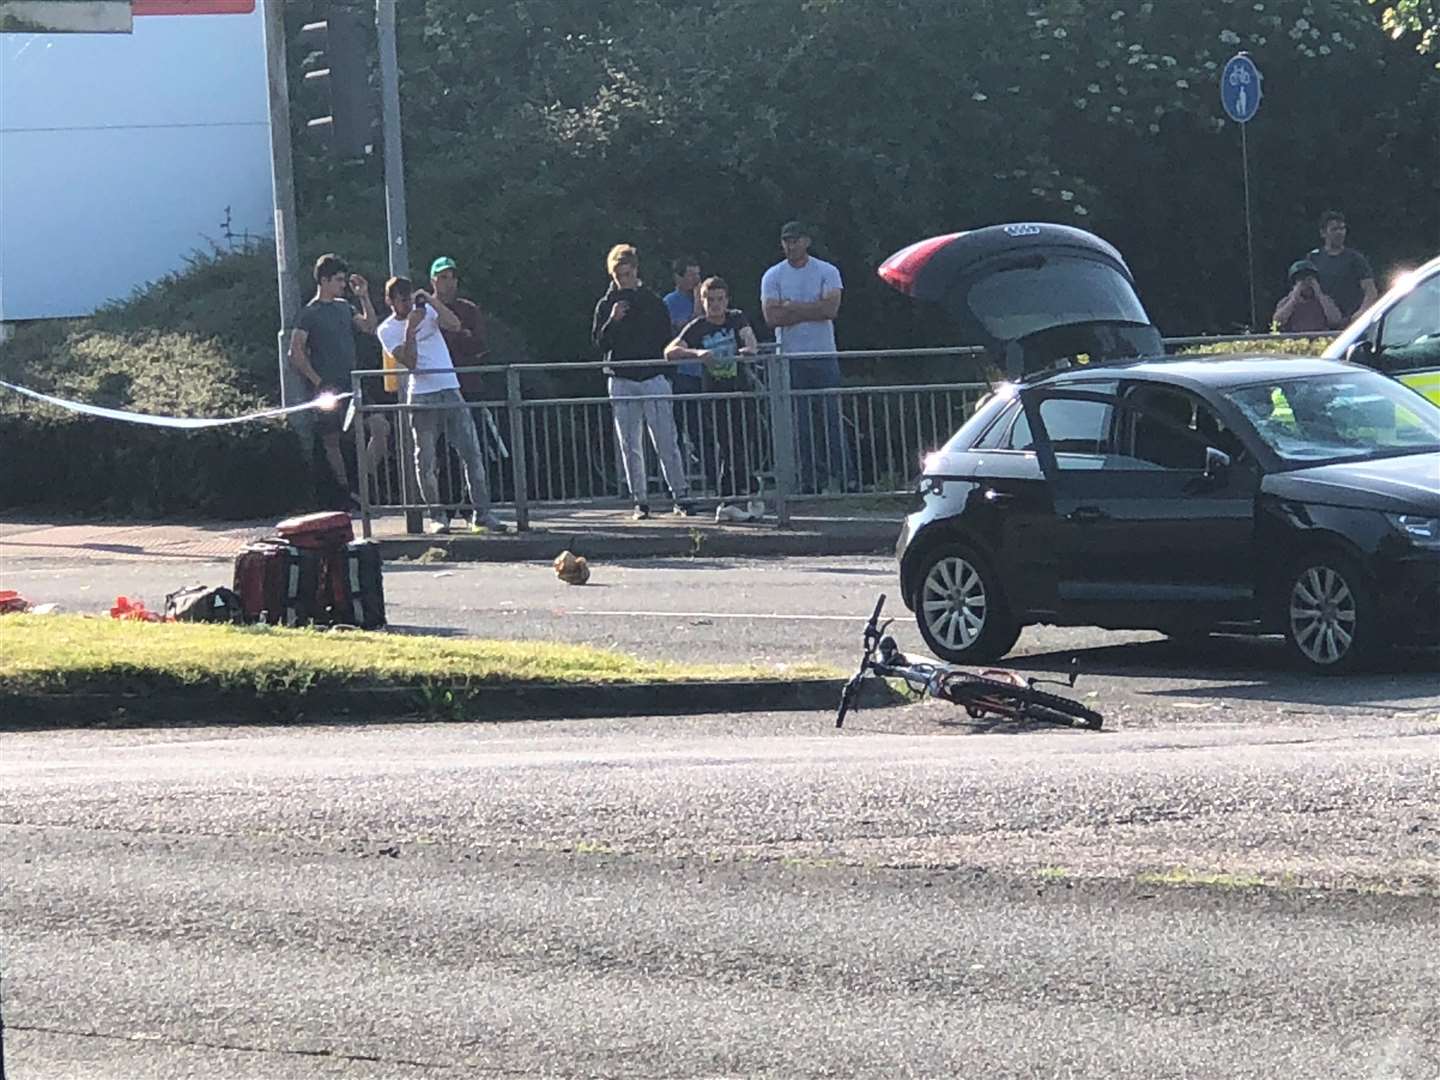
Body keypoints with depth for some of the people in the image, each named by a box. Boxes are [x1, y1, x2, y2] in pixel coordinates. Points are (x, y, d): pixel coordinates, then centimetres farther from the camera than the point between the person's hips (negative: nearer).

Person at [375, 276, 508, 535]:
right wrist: (410, 330, -19)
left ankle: (482, 512, 0)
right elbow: (409, 362, -10)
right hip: (422, 395, -2)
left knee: (472, 452, -3)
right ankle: (437, 516, 5)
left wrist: (431, 300, -14)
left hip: (450, 390, 2)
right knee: (427, 459, -3)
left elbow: (454, 325, -8)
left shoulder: (427, 311, 10)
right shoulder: (387, 330, 2)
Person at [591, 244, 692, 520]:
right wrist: (612, 321, -13)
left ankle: (681, 497, -2)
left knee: (666, 443, -6)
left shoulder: (653, 302, 6)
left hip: (654, 379, -1)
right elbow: (599, 343, 2)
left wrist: (665, 373, -3)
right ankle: (640, 501, 6)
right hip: (621, 381, 1)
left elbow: (667, 340, 7)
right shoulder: (606, 305, 9)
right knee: (630, 446, 1)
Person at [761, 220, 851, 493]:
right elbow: (772, 316, -8)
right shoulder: (772, 276, 5)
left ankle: (844, 475, 0)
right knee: (801, 422, 1)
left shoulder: (827, 272, 3)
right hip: (790, 357, 1)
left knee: (832, 417, -3)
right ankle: (810, 479, 5)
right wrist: (811, 311, -10)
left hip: (823, 355, -1)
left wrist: (792, 307, -9)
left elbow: (831, 308, -11)